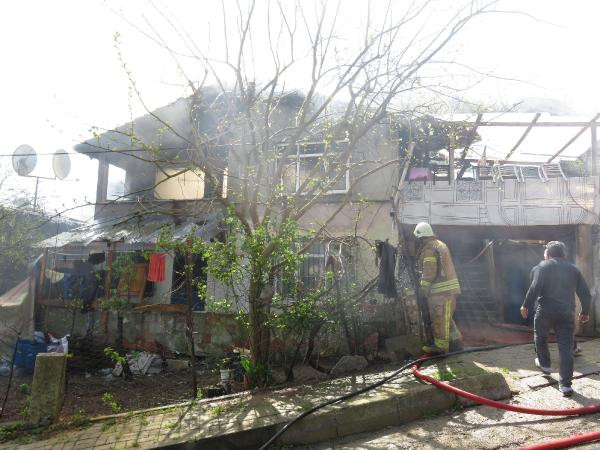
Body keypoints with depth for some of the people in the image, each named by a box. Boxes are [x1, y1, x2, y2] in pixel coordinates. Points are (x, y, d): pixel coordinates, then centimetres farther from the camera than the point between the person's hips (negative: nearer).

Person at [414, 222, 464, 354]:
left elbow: (429, 272, -19)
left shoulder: (428, 249, -14)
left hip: (440, 290, -10)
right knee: (446, 317, 18)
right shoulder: (441, 244, 16)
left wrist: (423, 288, -14)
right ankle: (456, 341, 23)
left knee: (439, 318, -1)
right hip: (450, 287, 10)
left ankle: (440, 346, 6)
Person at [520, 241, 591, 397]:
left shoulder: (541, 267, 0)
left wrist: (526, 306, -4)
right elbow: (585, 292, 12)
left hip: (546, 311, -3)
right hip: (567, 313, 3)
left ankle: (544, 364, 41)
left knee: (540, 337, 25)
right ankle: (565, 385, 1)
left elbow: (535, 288, -13)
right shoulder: (573, 269, 13)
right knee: (566, 348, 3)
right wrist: (585, 311, 23)